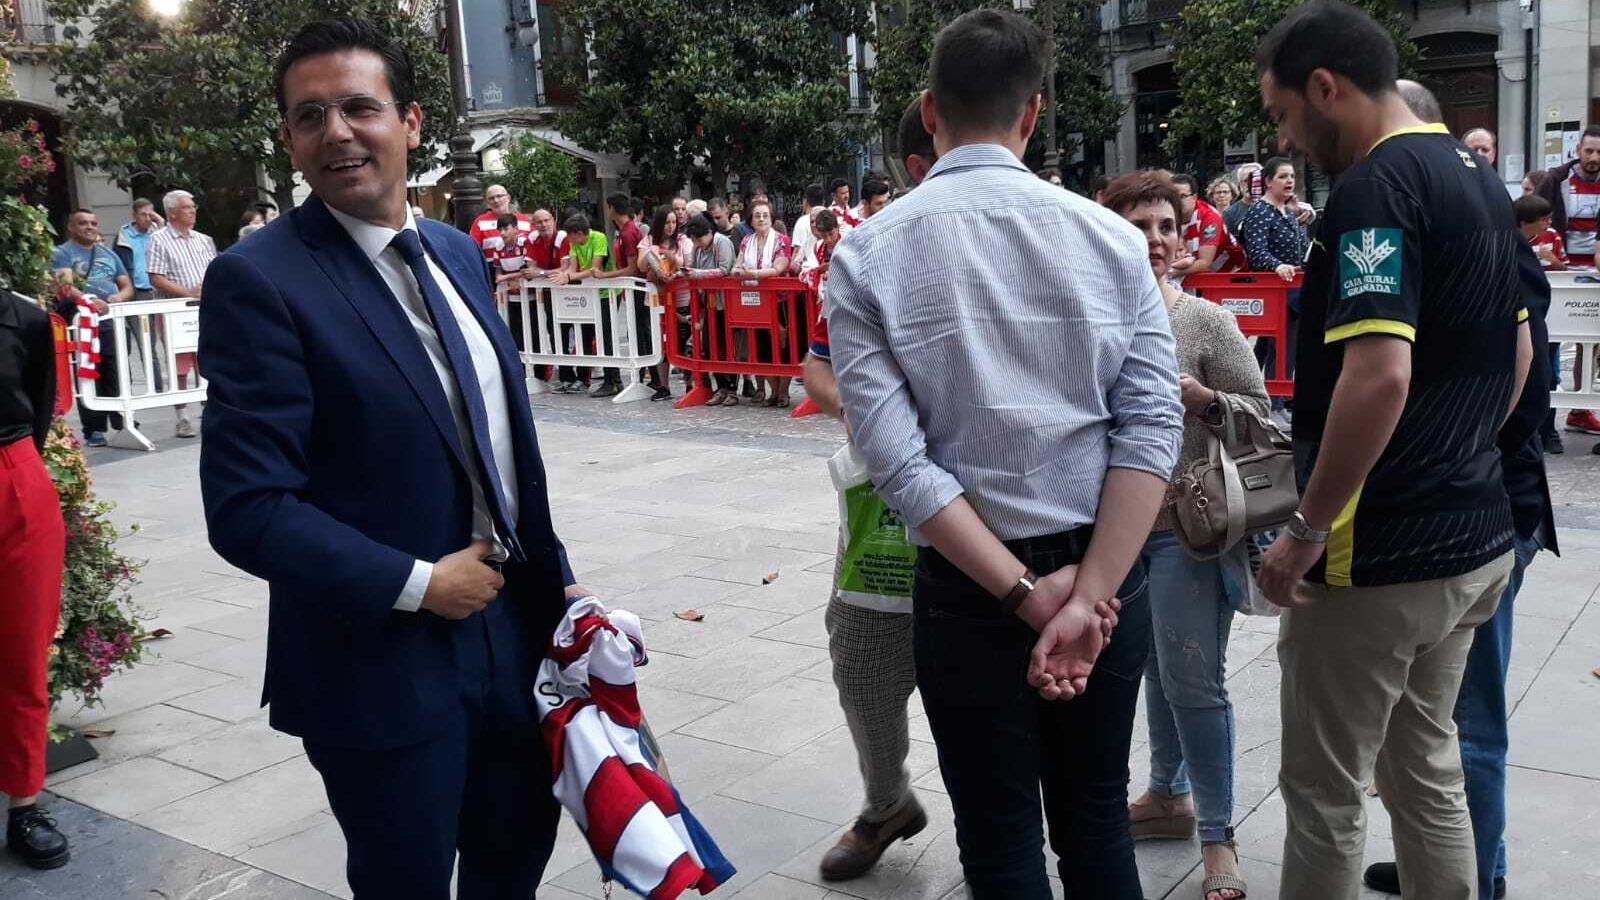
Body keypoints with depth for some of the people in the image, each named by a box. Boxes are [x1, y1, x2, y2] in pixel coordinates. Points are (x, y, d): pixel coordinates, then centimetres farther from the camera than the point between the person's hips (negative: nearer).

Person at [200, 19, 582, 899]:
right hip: (383, 664, -6)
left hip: (509, 627, 7)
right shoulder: (259, 280, -16)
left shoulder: (457, 252, 6)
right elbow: (246, 509, -20)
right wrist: (419, 584, -19)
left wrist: (553, 573, 10)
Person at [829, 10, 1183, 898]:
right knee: (1098, 825, 19)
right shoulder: (1110, 237, -2)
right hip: (1107, 574, 3)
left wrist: (1025, 593, -12)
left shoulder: (866, 256, -8)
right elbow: (1152, 425, -10)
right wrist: (1086, 592, -13)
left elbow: (896, 458, -15)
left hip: (967, 588, -2)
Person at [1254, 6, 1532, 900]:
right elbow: (1517, 350, 19)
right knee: (1426, 767, 21)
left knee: (1325, 791, 5)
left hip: (1383, 554, -9)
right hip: (1474, 537, 9)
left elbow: (1379, 375, -29)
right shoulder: (1480, 178, 11)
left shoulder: (1376, 185, -19)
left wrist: (1307, 529, -20)